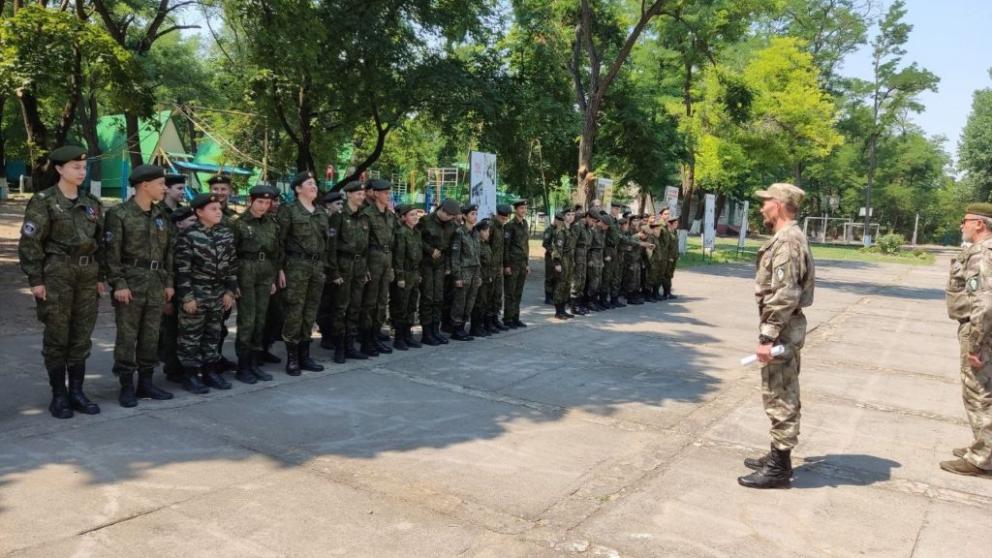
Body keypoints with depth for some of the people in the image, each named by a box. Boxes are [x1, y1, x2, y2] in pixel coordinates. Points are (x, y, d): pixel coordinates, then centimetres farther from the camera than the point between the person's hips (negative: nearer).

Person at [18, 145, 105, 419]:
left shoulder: (91, 202, 11)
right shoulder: (43, 201, -5)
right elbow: (29, 242, -8)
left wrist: (100, 277, 11)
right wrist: (35, 279, -12)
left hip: (87, 276, 5)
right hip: (56, 275, -5)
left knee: (82, 336, 8)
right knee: (57, 337, 2)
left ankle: (77, 392, 17)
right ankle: (58, 396, 11)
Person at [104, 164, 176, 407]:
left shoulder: (161, 215, 12)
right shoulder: (119, 214, -7)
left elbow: (168, 251, 15)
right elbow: (111, 253, -10)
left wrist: (168, 282, 11)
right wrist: (119, 284, -16)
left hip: (156, 285, 6)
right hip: (130, 285, -6)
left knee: (151, 336, 10)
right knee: (127, 337, 0)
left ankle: (146, 383, 20)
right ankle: (126, 387, 9)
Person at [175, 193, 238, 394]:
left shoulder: (226, 234, 5)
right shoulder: (188, 235, -11)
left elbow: (232, 264, 9)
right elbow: (182, 269, -13)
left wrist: (230, 291, 5)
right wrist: (187, 296, -15)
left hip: (218, 294, 6)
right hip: (195, 293, -6)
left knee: (213, 334, 13)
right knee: (191, 335, 3)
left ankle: (210, 371, 24)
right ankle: (191, 375, 11)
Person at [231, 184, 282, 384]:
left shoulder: (272, 224, 10)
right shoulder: (238, 223, -4)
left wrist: (275, 277, 13)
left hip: (266, 274, 5)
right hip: (245, 272, -5)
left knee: (260, 319, 7)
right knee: (247, 320, -4)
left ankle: (255, 363, 17)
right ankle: (242, 367, 5)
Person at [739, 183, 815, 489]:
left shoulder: (787, 241, -18)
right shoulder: (787, 239, 15)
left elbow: (784, 296, -25)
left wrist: (767, 337, -25)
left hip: (781, 330, -11)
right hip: (784, 329, 11)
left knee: (779, 398, -3)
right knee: (782, 396, 16)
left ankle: (779, 468, 6)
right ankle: (778, 456, 28)